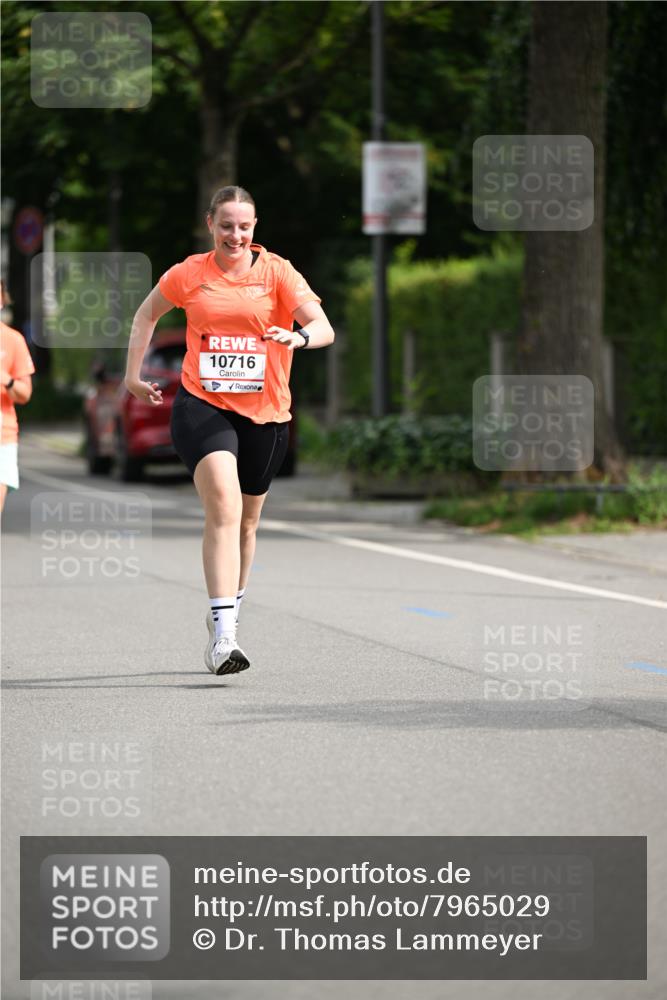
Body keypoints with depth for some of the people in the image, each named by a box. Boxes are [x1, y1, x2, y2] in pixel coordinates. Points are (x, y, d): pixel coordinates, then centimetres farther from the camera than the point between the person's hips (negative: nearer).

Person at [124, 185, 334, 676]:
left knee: (246, 522, 14)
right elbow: (147, 314, 21)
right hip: (202, 406, -2)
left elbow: (324, 328, -13)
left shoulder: (277, 272, -2)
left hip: (265, 413, 2)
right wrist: (133, 375, 19)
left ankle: (227, 615, 37)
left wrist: (300, 337, -35)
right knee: (224, 506, -22)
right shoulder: (189, 274, 2)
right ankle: (223, 633, -29)